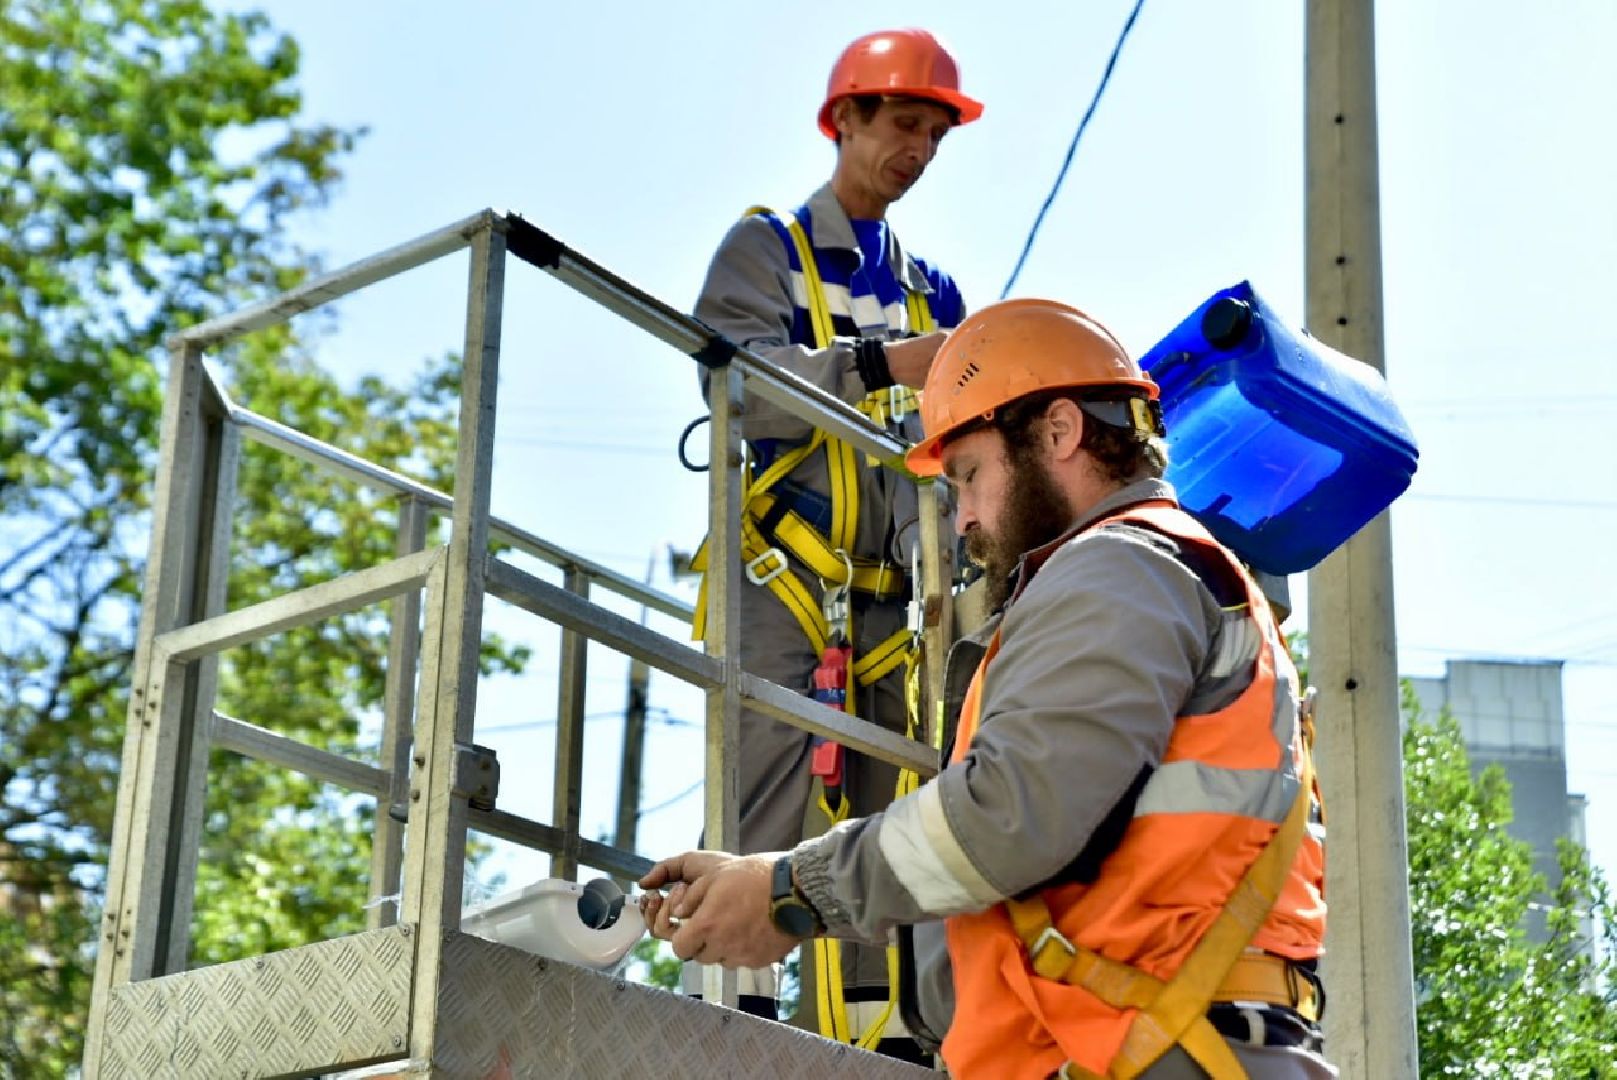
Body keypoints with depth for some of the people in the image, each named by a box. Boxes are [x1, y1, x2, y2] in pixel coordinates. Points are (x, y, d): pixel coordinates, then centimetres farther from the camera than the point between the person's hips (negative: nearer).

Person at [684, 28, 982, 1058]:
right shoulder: (765, 247, 9)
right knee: (767, 800, -16)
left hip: (888, 587, 5)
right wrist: (879, 364, -24)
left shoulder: (930, 290, 23)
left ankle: (863, 1036, 3)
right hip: (783, 570, -5)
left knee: (881, 815, 1)